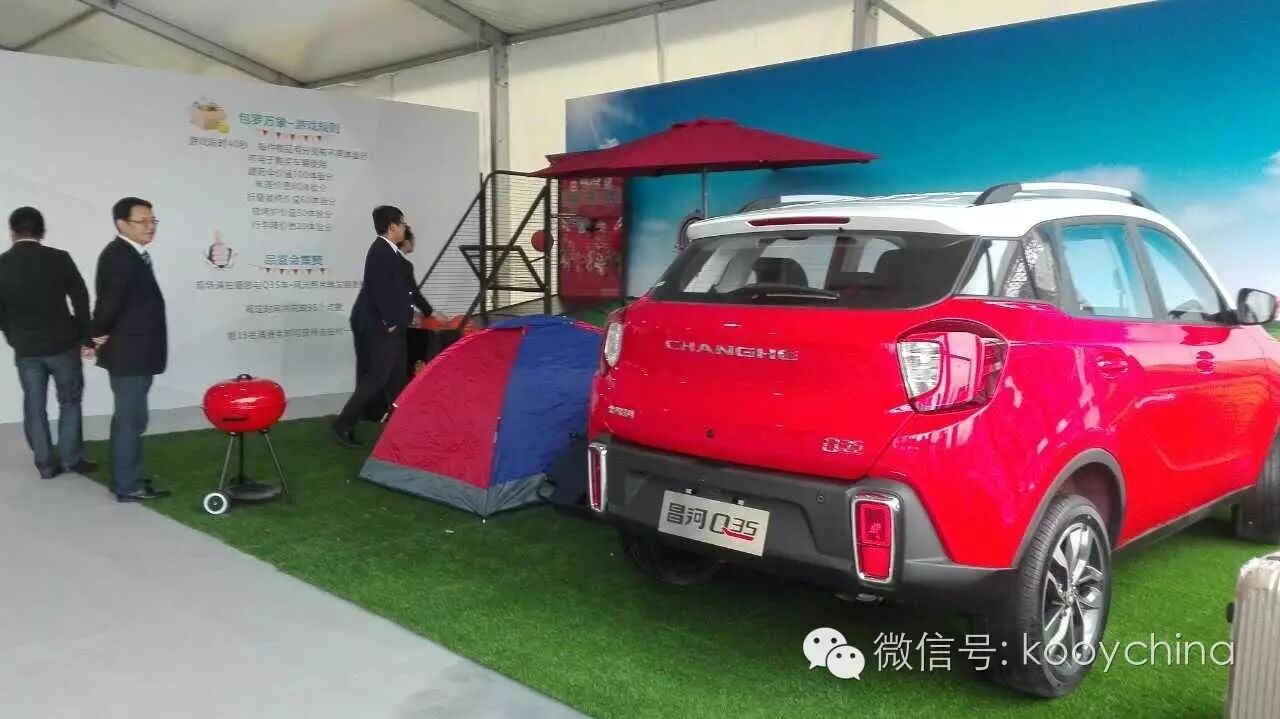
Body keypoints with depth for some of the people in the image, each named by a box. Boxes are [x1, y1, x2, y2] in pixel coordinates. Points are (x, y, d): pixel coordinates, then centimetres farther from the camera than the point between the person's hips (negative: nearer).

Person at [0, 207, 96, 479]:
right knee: (70, 401, 13)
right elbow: (81, 300, -7)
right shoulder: (59, 259, -8)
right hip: (62, 343, -1)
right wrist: (86, 338, 1)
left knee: (34, 406, 10)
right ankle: (71, 458, 14)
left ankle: (46, 463, 14)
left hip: (25, 348, 1)